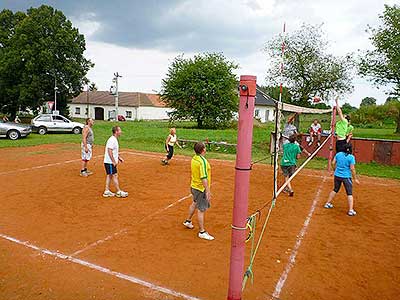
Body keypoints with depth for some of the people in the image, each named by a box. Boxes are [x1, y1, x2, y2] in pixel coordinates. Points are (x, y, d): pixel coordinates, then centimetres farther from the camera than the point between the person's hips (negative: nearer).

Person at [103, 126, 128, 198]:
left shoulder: (115, 140, 13)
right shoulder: (112, 140, -18)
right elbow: (109, 151, -24)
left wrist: (119, 158, 17)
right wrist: (114, 161, -24)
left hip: (111, 162, 10)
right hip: (110, 162, -10)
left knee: (109, 175, 12)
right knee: (115, 176, -5)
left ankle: (106, 191, 19)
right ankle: (119, 192, 2)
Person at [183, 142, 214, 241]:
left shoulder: (194, 158, 2)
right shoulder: (203, 161, -25)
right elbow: (204, 178, -28)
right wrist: (208, 191, -25)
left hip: (194, 186, 9)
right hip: (201, 189, -9)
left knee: (194, 204, 28)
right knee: (201, 210, 1)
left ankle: (188, 221, 46)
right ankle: (202, 232, 12)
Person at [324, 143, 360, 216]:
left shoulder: (338, 154, -1)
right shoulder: (351, 157, -13)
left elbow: (333, 163, 4)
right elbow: (352, 169, -13)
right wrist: (355, 179, -6)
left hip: (337, 175, 5)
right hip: (346, 177, -5)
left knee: (335, 190, 23)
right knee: (349, 194, 3)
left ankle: (328, 203, 30)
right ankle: (351, 210, -1)